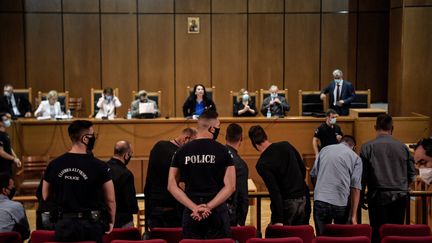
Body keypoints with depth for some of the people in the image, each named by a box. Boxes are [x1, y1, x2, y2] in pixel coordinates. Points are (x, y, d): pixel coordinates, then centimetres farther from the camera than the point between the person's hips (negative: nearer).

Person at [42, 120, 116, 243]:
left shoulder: (54, 165, -2)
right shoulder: (99, 166, -13)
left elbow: (46, 196, 9)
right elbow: (110, 200, -8)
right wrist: (111, 222, 8)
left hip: (64, 224, 3)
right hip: (91, 224, -3)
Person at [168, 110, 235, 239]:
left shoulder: (181, 152, 3)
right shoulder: (223, 151, -4)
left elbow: (172, 186, -1)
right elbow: (230, 187, -10)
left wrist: (194, 208, -7)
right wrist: (209, 207, -11)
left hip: (191, 213, 2)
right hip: (217, 212, -2)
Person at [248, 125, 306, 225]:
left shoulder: (262, 164, -17)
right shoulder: (286, 145, 0)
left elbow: (274, 192, -20)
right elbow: (303, 169, 9)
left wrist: (278, 220, -17)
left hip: (287, 203, -6)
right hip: (302, 198, 6)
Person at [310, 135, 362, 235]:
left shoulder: (324, 150, 13)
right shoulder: (355, 158, 6)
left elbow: (313, 174, 16)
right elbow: (356, 188, -2)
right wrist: (354, 216, -4)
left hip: (320, 200, 1)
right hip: (341, 203, -1)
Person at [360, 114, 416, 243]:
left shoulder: (367, 147, -6)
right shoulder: (403, 147, 1)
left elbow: (363, 176, -6)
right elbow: (412, 176, 6)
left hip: (378, 196, -2)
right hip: (400, 197, 2)